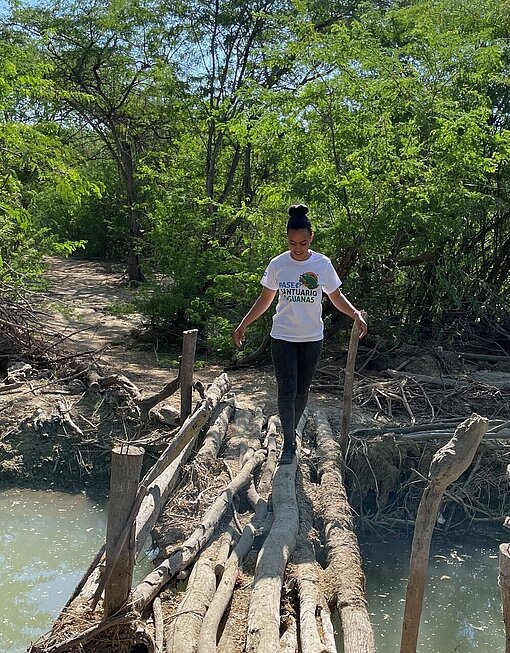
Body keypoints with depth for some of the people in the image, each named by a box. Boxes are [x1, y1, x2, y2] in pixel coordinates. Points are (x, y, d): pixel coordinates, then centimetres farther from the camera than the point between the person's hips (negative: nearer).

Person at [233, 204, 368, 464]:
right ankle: (288, 443, 0)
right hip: (283, 337, -1)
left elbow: (336, 297, 3)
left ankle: (292, 431, 31)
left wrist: (356, 315, -14)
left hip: (312, 338, 1)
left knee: (302, 390, 12)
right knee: (287, 390, -8)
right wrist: (244, 323, 0)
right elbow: (265, 299, 5)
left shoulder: (322, 264, -6)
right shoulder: (277, 265, -7)